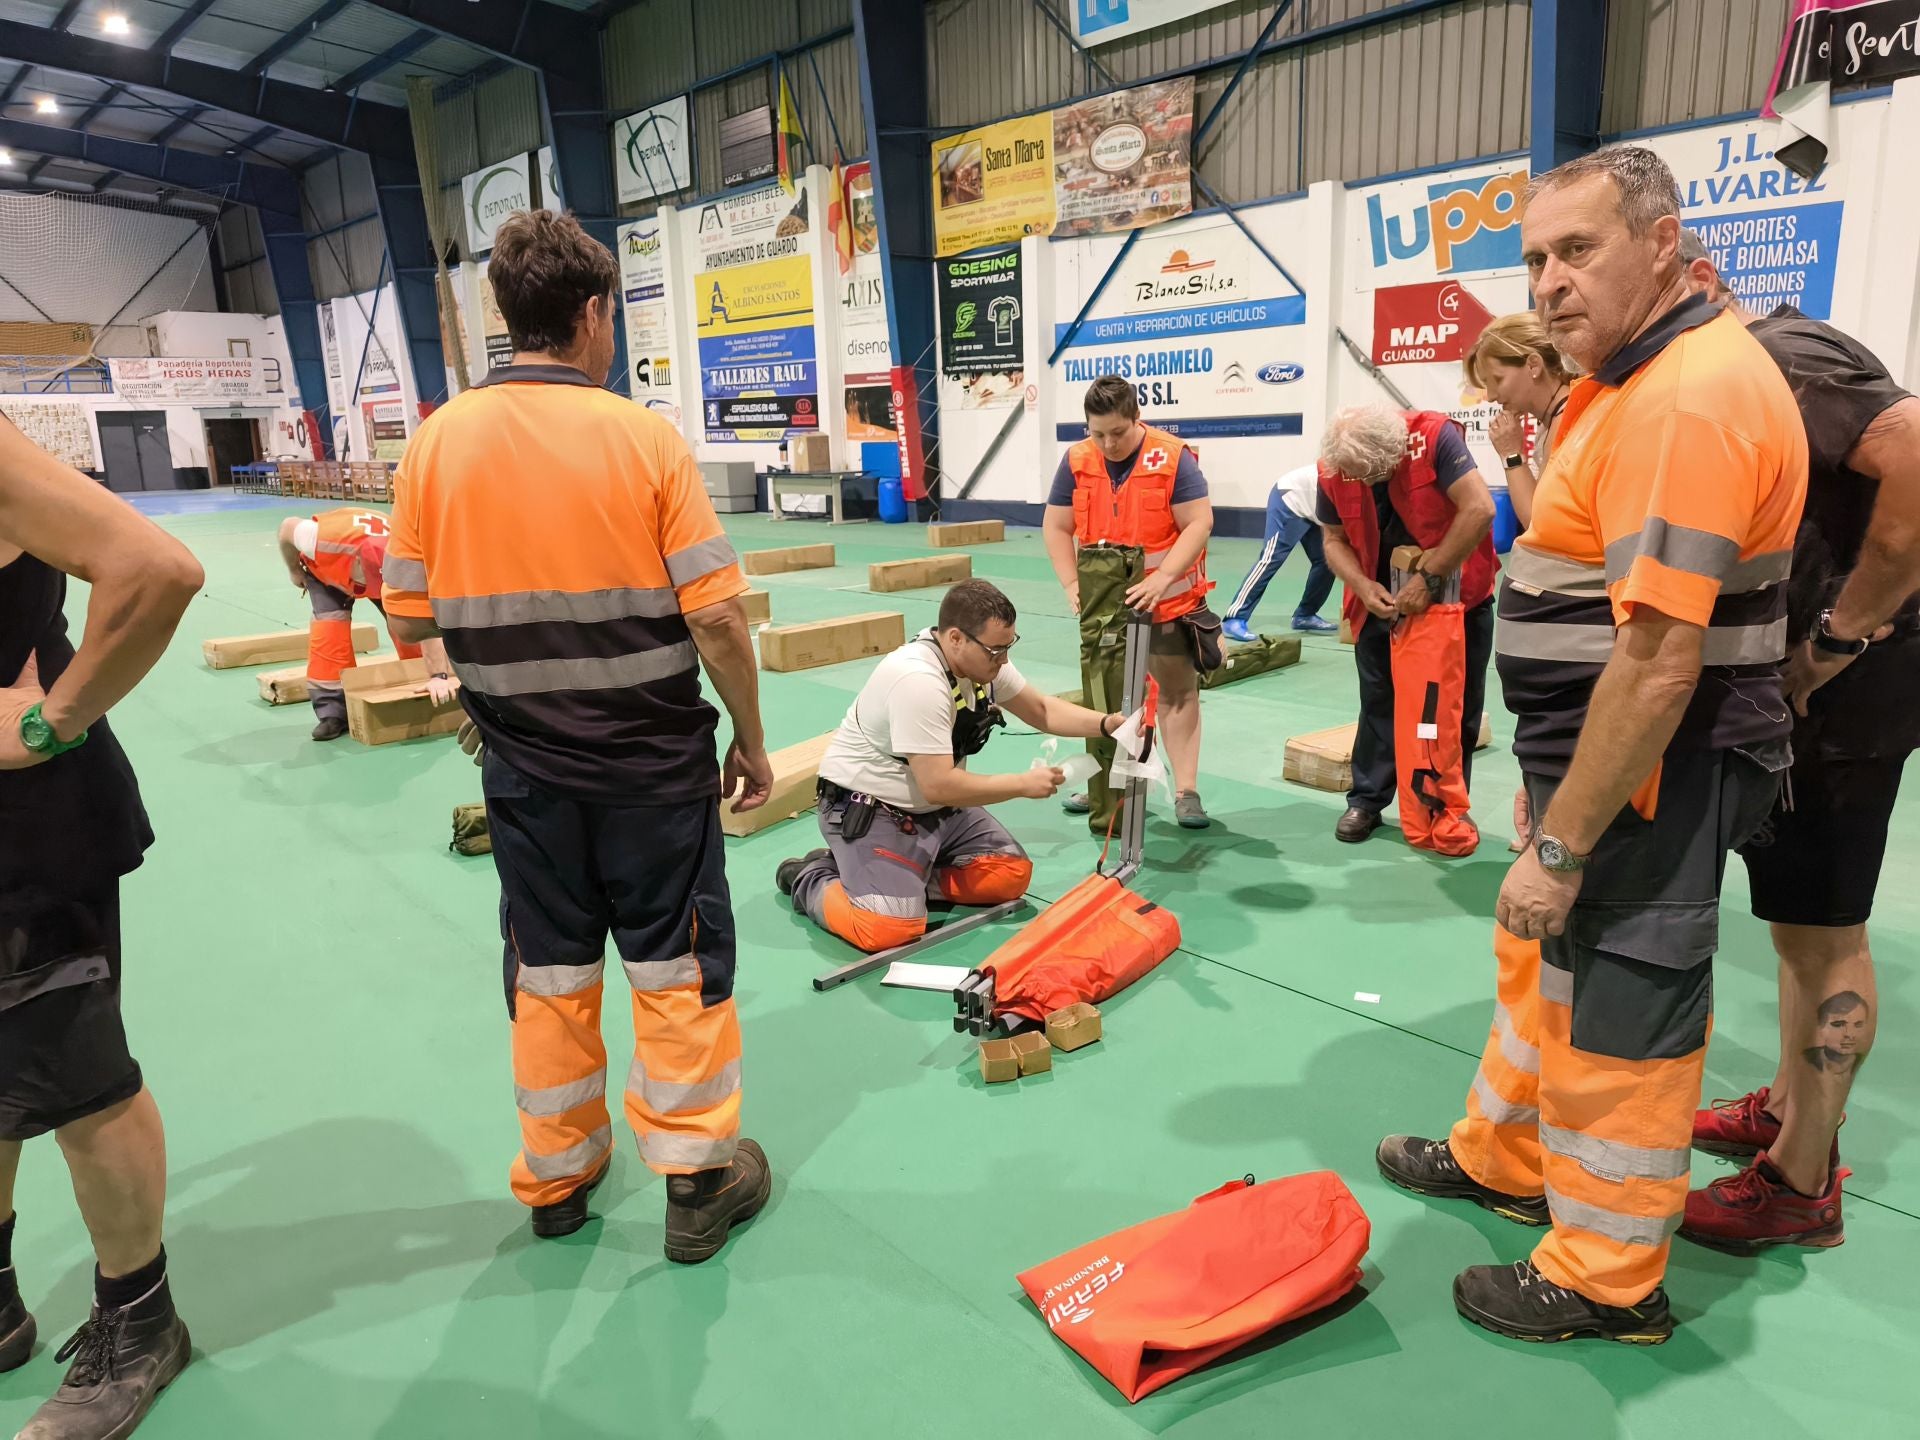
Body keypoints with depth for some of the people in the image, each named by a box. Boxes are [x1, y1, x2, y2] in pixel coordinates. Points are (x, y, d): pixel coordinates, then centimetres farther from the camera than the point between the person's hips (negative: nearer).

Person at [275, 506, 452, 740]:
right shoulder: (325, 541, -45)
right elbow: (287, 528, -22)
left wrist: (438, 675, -51)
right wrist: (295, 572, -7)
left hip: (387, 571, 1)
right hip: (325, 568, -1)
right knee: (330, 623, -23)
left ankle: (419, 697, 6)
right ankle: (332, 711, -14)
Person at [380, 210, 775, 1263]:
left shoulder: (437, 442, -4)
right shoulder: (645, 438, -12)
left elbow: (410, 617, 1)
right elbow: (715, 614, -15)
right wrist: (751, 743, -3)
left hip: (522, 766, 3)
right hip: (653, 761, -3)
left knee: (548, 970, 17)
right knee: (677, 965, 11)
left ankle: (556, 1175, 33)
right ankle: (696, 1178, 23)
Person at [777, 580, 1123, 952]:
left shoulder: (981, 659, -4)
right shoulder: (918, 681, -31)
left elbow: (1041, 710, 10)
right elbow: (938, 786, -31)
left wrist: (1108, 724, -6)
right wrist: (1024, 783, -21)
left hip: (934, 807, 9)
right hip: (867, 809, -9)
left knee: (1011, 874, -1)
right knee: (891, 928, -26)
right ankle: (810, 879, 3)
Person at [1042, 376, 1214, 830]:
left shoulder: (1172, 458, -14)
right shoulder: (1076, 461, -3)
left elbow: (1199, 524, -16)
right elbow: (1056, 527, 1)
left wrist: (1162, 577, -27)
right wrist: (1072, 584, -10)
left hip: (1168, 602, -4)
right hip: (1103, 605, 4)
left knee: (1178, 693, 3)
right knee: (1103, 696, 14)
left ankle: (1185, 791, 10)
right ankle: (1102, 785, 28)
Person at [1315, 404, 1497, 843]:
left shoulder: (1434, 437, -24)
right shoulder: (1332, 469, -13)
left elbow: (1479, 508, -30)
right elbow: (1335, 541, -3)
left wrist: (1430, 579, -28)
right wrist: (1363, 588, -21)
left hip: (1455, 592, -2)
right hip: (1383, 598, 2)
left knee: (1458, 703, 6)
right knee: (1378, 700, 6)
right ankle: (1366, 799, 16)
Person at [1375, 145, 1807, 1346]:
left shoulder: (1688, 400, -24)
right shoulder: (1644, 374, 10)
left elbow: (1661, 662, -29)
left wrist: (1560, 844, -24)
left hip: (1652, 776, -10)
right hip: (1601, 751, 11)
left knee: (1618, 1020, 5)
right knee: (1543, 959, 23)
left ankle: (1608, 1280, 26)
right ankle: (1507, 1158, 45)